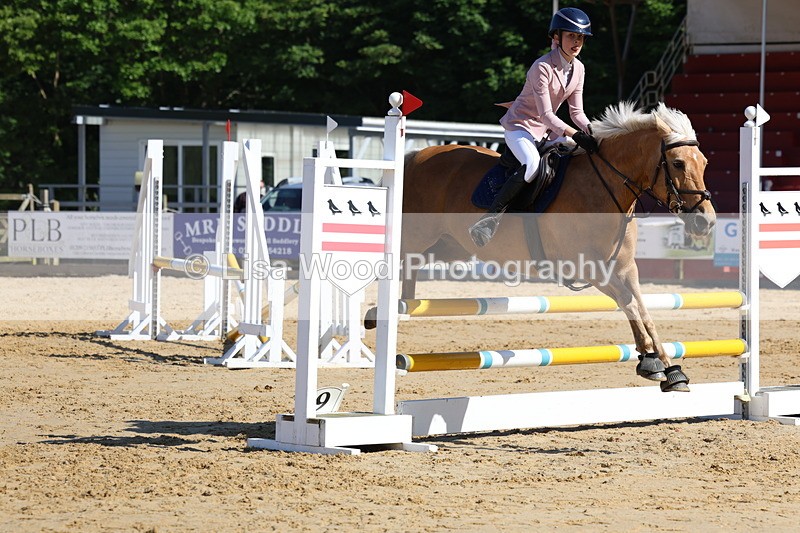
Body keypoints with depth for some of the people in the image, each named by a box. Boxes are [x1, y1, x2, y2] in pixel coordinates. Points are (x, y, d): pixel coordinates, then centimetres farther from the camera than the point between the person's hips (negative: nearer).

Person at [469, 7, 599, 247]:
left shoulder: (578, 69, 2)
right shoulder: (542, 67, -21)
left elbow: (576, 112, 4)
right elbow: (546, 114, -25)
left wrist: (591, 132, -15)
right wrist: (574, 134, -37)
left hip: (547, 130, 8)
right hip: (520, 126, -8)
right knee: (534, 165, -36)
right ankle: (489, 219, -32)